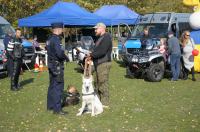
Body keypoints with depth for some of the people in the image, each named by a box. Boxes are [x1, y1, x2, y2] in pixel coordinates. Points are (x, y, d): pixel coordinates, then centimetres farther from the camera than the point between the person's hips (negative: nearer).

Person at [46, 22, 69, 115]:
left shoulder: (50, 39, 12)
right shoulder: (56, 40, -19)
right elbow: (60, 53, -29)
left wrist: (63, 56, 13)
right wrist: (66, 57, -9)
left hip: (51, 65, 10)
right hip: (57, 66, -10)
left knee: (52, 86, 18)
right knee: (58, 87, -7)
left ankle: (50, 106, 28)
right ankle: (57, 109, -4)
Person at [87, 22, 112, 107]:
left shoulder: (106, 38, -14)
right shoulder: (100, 38, 19)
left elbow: (102, 52, -23)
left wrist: (91, 55, -14)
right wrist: (92, 55, 5)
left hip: (104, 64, -11)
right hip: (99, 64, 11)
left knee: (103, 83, -6)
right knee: (97, 83, 15)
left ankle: (105, 103, 0)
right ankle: (98, 100, 24)